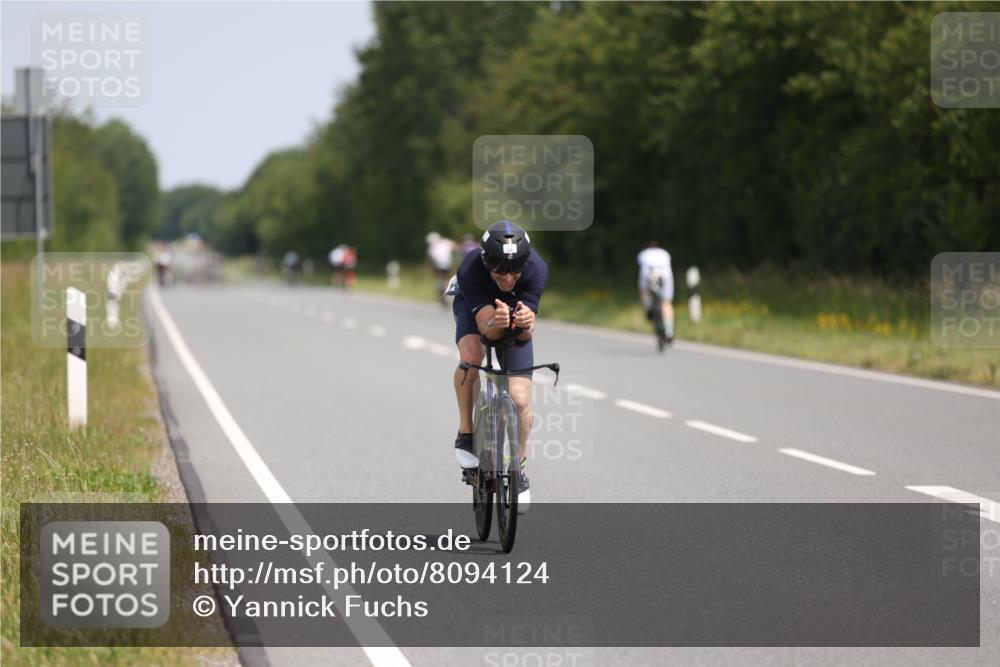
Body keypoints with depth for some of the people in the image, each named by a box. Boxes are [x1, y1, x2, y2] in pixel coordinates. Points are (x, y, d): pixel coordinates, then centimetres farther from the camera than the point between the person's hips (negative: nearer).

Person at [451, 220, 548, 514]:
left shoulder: (536, 269, -35)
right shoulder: (470, 269, -38)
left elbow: (525, 335, -34)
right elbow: (486, 328, -40)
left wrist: (525, 323, -57)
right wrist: (497, 323, -62)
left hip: (517, 309, 1)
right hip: (474, 307, -1)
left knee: (520, 399, -11)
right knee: (471, 356, -34)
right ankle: (466, 433, -13)